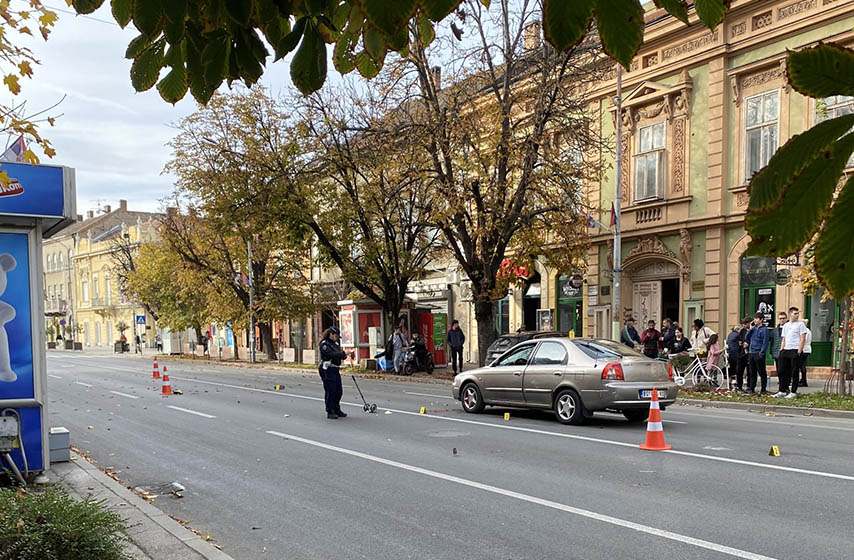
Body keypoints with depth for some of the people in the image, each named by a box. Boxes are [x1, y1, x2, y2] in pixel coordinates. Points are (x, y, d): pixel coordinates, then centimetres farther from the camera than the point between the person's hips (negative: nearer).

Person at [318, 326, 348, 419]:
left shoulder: (335, 343, 17)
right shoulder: (324, 344, -10)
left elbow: (340, 355, 15)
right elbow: (330, 354, -24)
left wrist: (345, 354, -6)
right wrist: (342, 353, -26)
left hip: (336, 370, 9)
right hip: (327, 370, -9)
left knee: (339, 391, 11)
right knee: (330, 391, -5)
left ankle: (336, 410, 24)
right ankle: (330, 412, 3)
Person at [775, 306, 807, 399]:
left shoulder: (800, 324, 0)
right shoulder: (785, 325, 17)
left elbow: (803, 339, -6)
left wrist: (799, 351, -15)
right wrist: (781, 350, 9)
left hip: (795, 350, -6)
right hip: (785, 350, 6)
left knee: (794, 372, -2)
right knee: (782, 371, 5)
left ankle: (793, 392, 4)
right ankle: (782, 391, 13)